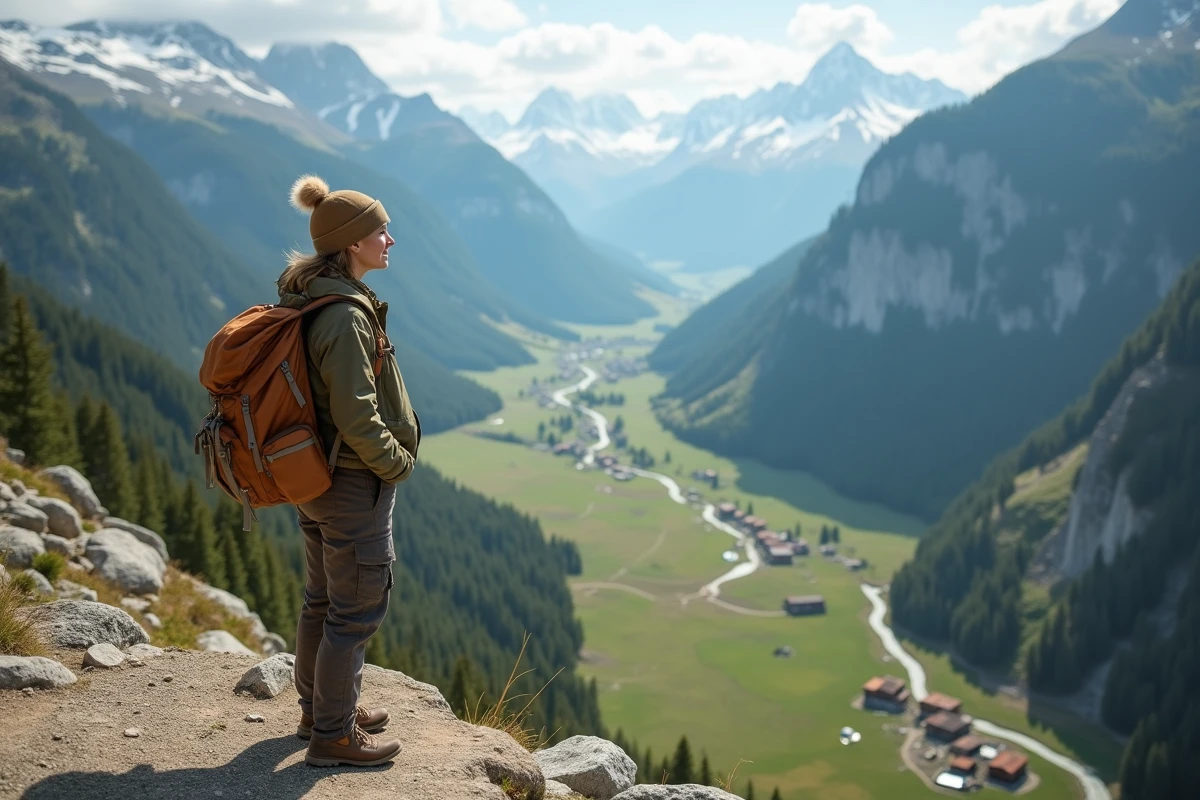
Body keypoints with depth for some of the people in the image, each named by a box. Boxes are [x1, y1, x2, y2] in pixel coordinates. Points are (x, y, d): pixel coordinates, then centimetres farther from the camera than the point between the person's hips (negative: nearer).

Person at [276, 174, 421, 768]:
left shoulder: (305, 299, 6)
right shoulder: (346, 315, -25)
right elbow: (357, 418, -26)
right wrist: (398, 462, -11)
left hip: (313, 474, 10)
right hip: (355, 481, -10)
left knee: (322, 600, 21)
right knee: (357, 610, 4)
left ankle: (319, 709, 38)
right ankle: (333, 736, 17)